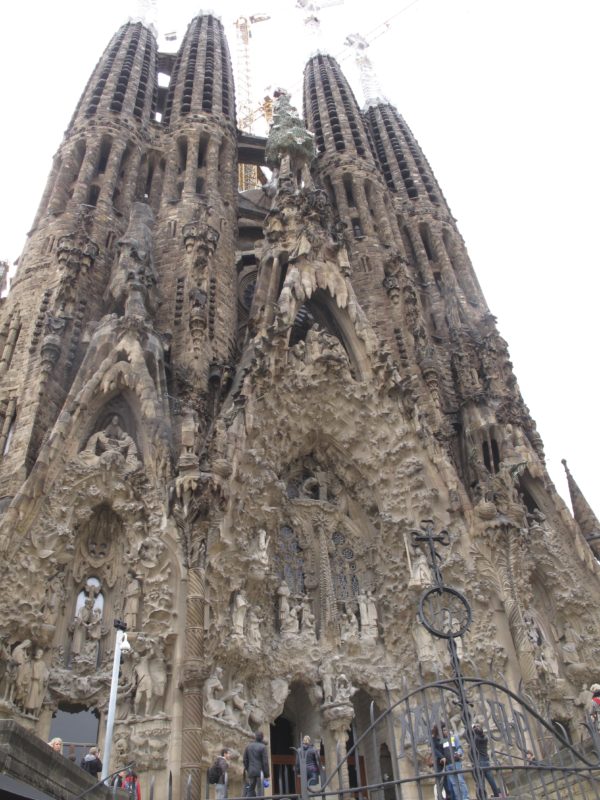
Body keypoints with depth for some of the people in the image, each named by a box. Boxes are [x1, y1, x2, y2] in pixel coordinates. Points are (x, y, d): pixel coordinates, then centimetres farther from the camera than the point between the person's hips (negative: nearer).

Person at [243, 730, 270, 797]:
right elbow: (265, 762, -9)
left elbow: (245, 760, 11)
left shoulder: (249, 746, 9)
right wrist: (266, 775, -6)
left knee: (251, 790, 12)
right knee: (260, 791, -2)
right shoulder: (263, 747, -7)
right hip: (260, 772, -5)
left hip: (251, 772, 5)